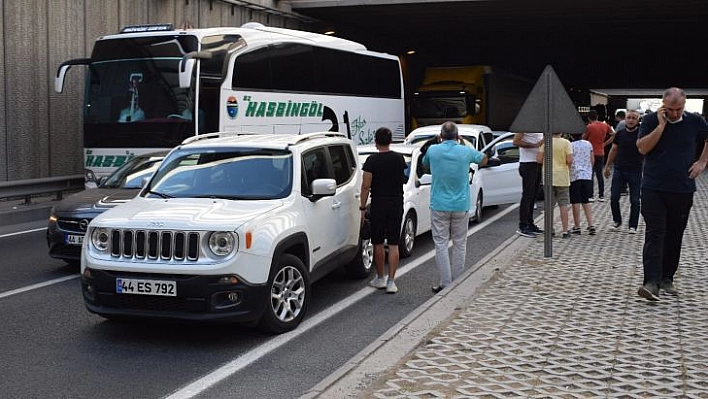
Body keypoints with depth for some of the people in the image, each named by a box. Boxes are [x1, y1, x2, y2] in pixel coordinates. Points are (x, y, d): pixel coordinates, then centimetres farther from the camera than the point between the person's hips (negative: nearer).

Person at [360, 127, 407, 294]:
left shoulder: (372, 160, -10)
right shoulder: (399, 158, 2)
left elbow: (366, 186, -11)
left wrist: (362, 207, -4)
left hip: (378, 205, -3)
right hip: (397, 204, 3)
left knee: (378, 244, 10)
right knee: (393, 244, 2)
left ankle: (380, 278, 20)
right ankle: (391, 281, -2)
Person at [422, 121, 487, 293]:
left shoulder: (433, 150, -5)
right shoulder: (466, 152, -4)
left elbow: (424, 163, 18)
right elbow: (483, 160, 16)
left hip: (439, 206, -1)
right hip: (461, 206, 1)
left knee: (441, 244, 2)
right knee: (459, 244, 10)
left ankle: (445, 283, -1)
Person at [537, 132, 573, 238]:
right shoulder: (566, 143, -7)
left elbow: (539, 159, -9)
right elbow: (570, 160, -14)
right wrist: (567, 167, 7)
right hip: (562, 178, -1)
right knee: (563, 204, 5)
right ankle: (565, 231, 3)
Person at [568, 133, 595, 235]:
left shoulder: (571, 145, -10)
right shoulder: (588, 144, 5)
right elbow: (592, 160, 11)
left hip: (574, 176, -5)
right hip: (587, 175, 5)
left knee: (575, 202, 2)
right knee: (586, 201, 12)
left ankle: (577, 226, 6)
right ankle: (591, 225, 3)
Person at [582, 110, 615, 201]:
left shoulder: (589, 127, -12)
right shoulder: (605, 126, 3)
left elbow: (584, 138, -1)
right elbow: (614, 135, 7)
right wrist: (605, 143, 8)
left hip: (591, 153, -5)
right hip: (601, 153, 5)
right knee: (599, 174, 11)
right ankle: (601, 195, 10)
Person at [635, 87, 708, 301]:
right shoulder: (650, 120, -2)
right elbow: (642, 148, -13)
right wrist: (661, 125, -17)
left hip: (683, 190, 3)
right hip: (654, 189, -3)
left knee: (674, 237, 10)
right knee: (654, 235, -10)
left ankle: (667, 278, 21)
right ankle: (652, 282, -17)